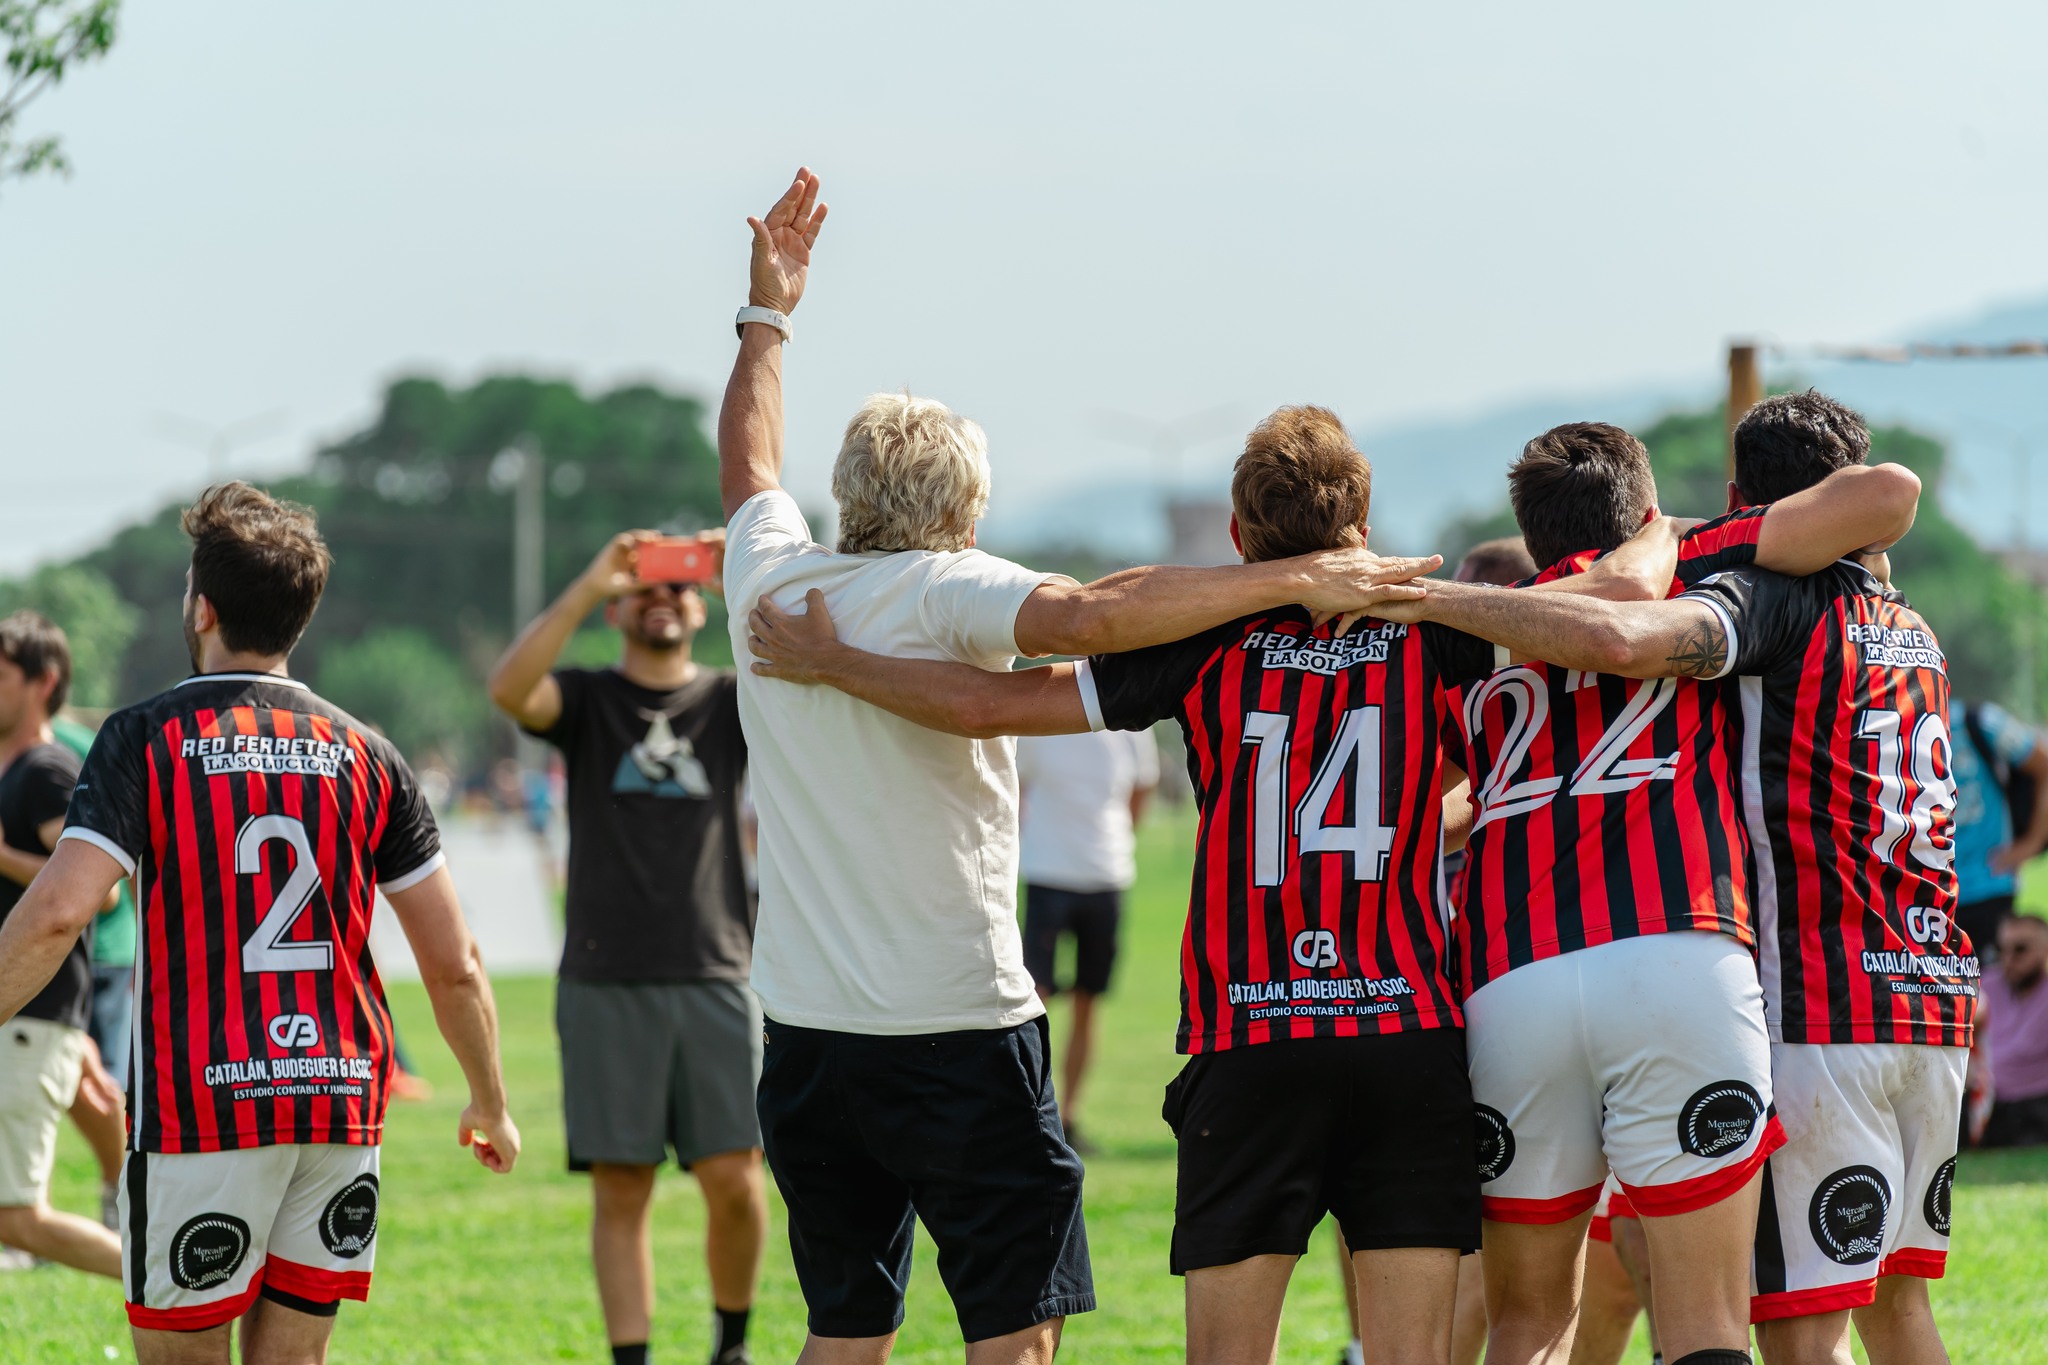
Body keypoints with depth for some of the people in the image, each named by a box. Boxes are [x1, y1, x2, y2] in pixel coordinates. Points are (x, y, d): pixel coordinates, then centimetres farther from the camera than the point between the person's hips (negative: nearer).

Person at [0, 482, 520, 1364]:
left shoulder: (146, 740, -4)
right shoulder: (364, 755, 7)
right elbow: (454, 965, 6)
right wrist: (490, 1104, 19)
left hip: (199, 1111, -4)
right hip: (341, 1100, 4)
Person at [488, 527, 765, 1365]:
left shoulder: (732, 701, 10)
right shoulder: (587, 701, 7)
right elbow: (510, 690, -15)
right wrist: (591, 582, -19)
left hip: (716, 979, 1)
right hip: (606, 983, -1)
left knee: (735, 1182, -4)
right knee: (622, 1192, -1)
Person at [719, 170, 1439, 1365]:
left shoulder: (772, 583, 8)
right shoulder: (947, 591, -8)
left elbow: (750, 464, 29)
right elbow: (1089, 615, -26)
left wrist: (767, 316, 42)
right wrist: (1293, 579, -24)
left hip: (806, 1033, 6)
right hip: (958, 1030, -6)